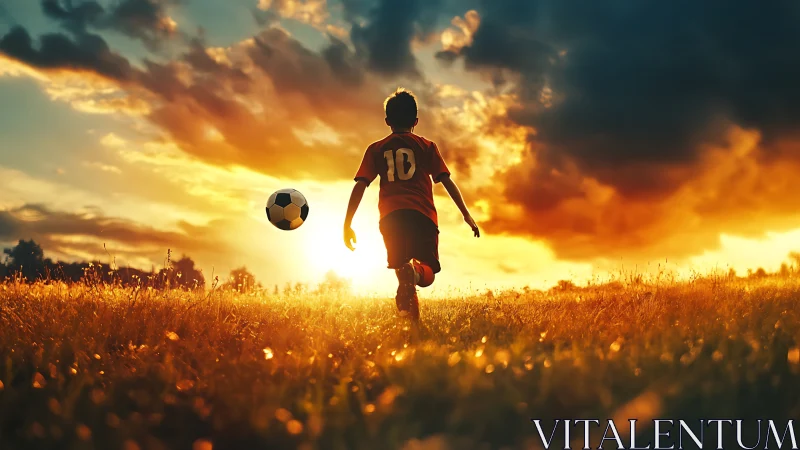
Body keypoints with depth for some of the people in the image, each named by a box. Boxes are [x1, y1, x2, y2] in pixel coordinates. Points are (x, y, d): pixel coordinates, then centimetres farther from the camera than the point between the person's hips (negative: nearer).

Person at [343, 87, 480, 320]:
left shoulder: (376, 149, 17)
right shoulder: (427, 146, 15)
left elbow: (359, 186, 9)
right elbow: (447, 181, 8)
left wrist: (347, 224, 10)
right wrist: (466, 214, 12)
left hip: (390, 216, 1)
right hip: (422, 214, -1)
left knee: (402, 266, 7)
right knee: (427, 273, 7)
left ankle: (410, 313, -22)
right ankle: (414, 272, -31)